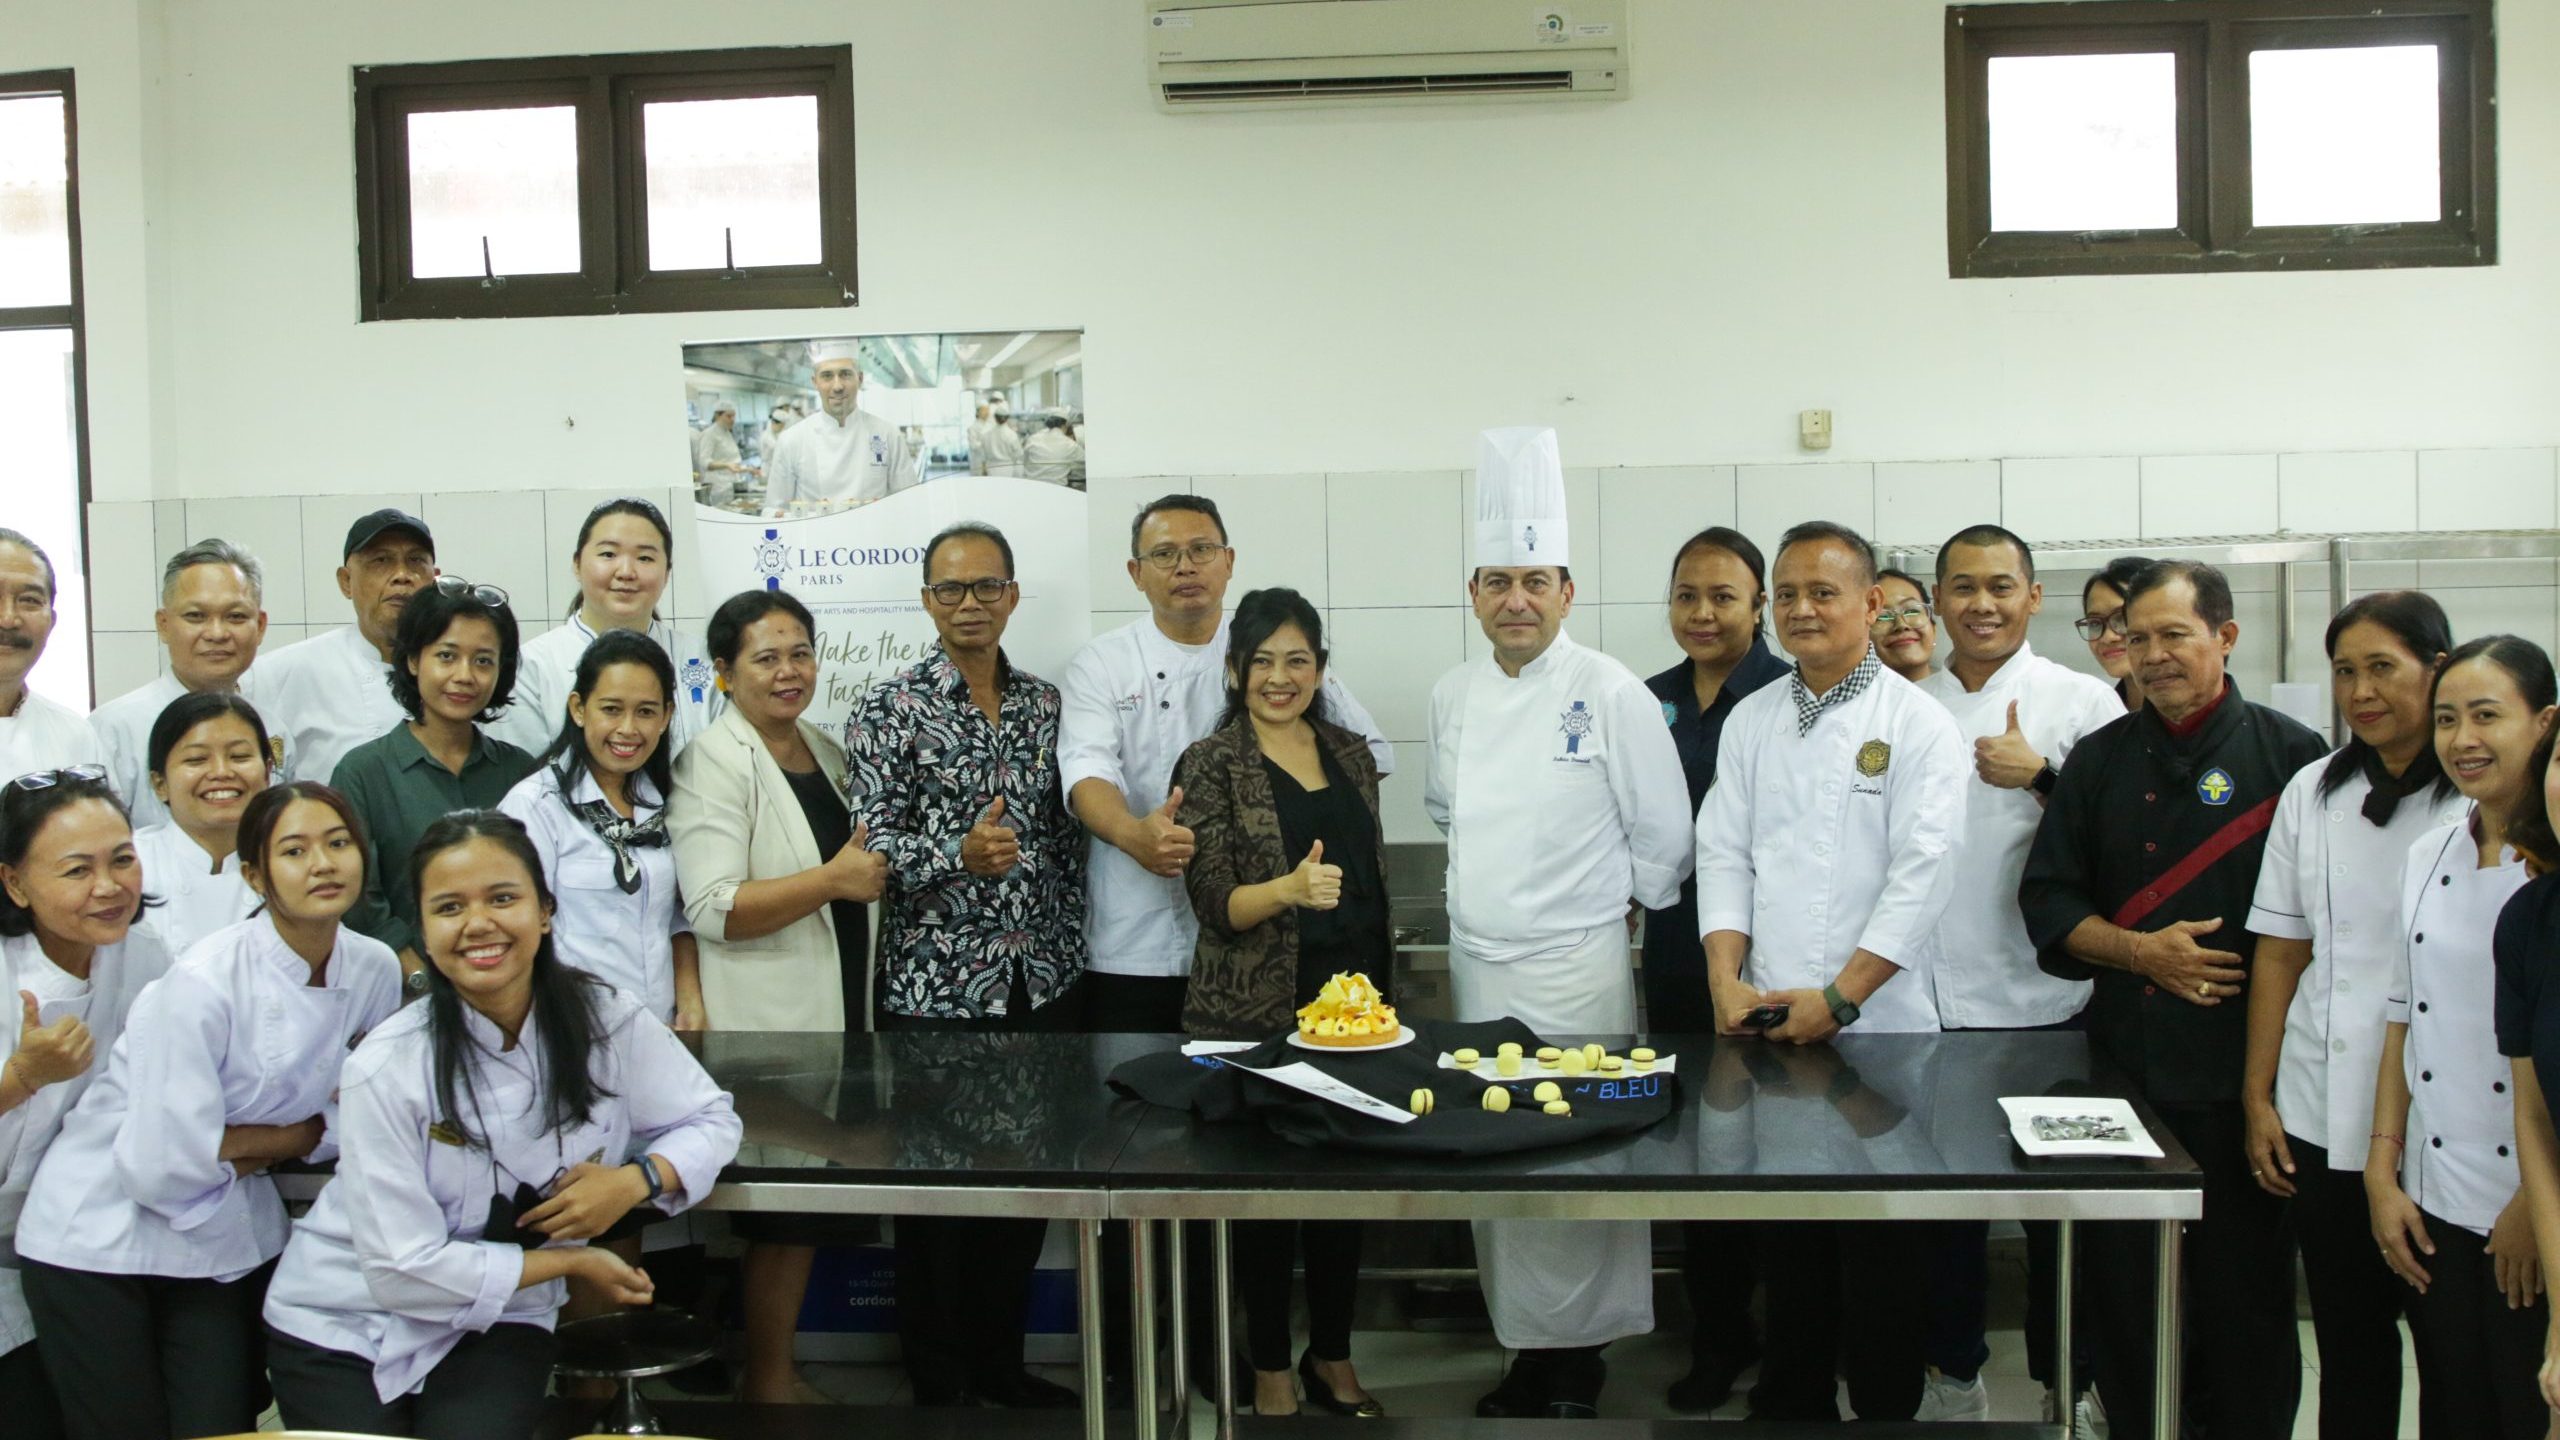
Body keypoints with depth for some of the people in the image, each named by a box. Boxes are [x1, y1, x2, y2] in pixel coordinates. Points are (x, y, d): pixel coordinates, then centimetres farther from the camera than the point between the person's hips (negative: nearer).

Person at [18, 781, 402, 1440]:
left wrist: (244, 1145, -13)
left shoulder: (375, 970, -7)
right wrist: (283, 1137, -10)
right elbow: (161, 1167, -24)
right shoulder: (204, 984, -24)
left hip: (231, 1243, 5)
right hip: (102, 1238, -4)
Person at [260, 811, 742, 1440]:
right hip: (344, 1326, -1)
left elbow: (712, 1119, 0)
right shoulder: (385, 1070, -20)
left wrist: (636, 1179, -20)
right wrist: (573, 1260, -13)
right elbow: (407, 1273, -19)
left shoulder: (608, 1024, -12)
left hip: (496, 1326, 1)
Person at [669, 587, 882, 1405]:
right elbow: (713, 908, -21)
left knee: (811, 1208, 12)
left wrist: (877, 870, 13)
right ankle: (767, 1384, 12)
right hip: (766, 1025, -8)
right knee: (786, 1212, -1)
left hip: (834, 1015, 8)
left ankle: (777, 1369, 24)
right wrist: (833, 881, -23)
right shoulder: (713, 765, -11)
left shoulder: (825, 752, 14)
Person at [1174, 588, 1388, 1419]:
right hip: (1257, 1010, -5)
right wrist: (1289, 889, -31)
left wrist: (1384, 991, 15)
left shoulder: (1350, 754, 10)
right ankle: (1269, 1371, 18)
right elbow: (1214, 901, -12)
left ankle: (1333, 1358, 26)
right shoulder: (1210, 766, -5)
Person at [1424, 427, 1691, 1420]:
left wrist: (1602, 902, 5)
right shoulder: (1452, 697, 7)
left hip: (1574, 968, -5)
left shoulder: (1612, 695, -10)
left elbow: (1663, 837, -5)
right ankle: (1525, 1347, 23)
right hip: (1476, 963, 6)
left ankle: (1580, 1363, 10)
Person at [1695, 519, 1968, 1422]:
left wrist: (1838, 997, -14)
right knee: (1785, 1246, 11)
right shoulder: (1751, 722, 10)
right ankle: (1790, 1405, 25)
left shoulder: (1918, 724, -4)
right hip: (1765, 1030, 4)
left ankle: (1884, 1408, 19)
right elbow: (1724, 855, 8)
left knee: (1881, 1261, 4)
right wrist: (1727, 978, -6)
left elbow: (1922, 874, -11)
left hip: (1878, 1031, -4)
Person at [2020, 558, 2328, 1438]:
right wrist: (2144, 951, -9)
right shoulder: (2102, 760, 9)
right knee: (2122, 1285, 8)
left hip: (2245, 1070, -3)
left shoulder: (2292, 757, -2)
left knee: (2246, 1291, 5)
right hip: (2124, 1067, 3)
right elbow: (2048, 902, 7)